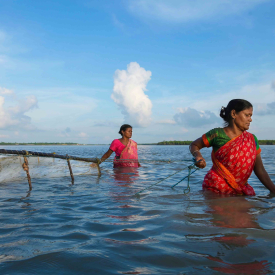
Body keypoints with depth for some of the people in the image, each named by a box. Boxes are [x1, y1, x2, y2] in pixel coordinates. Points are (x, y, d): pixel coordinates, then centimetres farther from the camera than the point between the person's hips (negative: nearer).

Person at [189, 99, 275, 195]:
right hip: (216, 189, -4)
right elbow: (194, 145, 7)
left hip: (240, 191, 4)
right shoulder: (217, 134, -5)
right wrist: (198, 156, -14)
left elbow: (260, 171, 7)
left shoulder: (252, 139, 6)